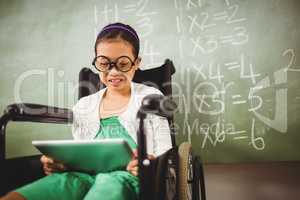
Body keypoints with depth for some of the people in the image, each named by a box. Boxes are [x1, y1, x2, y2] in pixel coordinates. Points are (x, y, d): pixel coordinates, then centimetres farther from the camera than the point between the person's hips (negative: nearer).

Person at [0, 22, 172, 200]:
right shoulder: (83, 107, 18)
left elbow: (165, 154, 4)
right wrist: (61, 163, -2)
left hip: (127, 178, -2)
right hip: (86, 175, 3)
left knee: (111, 183, -42)